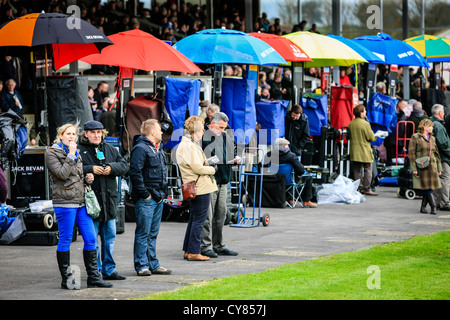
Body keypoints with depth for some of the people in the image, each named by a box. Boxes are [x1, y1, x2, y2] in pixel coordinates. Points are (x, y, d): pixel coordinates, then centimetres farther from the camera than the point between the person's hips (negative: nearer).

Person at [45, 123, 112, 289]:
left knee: (91, 239, 4)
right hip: (64, 202, -7)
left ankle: (93, 277, 10)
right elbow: (62, 174, -16)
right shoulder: (52, 153, -3)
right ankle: (66, 279, 4)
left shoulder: (76, 153, 18)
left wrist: (87, 179, 7)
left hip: (81, 201, 7)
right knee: (65, 240, -2)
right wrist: (71, 154, -13)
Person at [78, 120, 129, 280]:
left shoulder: (110, 149, 14)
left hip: (109, 200, 5)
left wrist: (112, 168, -8)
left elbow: (125, 165, 10)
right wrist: (90, 170, -21)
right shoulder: (79, 151, -3)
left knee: (109, 237, 11)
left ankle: (109, 270, 20)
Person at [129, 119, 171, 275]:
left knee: (153, 233, 13)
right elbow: (135, 173, -20)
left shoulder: (157, 149, 17)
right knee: (143, 233, -5)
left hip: (158, 198, 9)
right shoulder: (140, 148, -13)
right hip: (146, 199, -9)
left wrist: (163, 192, 17)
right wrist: (145, 194, -18)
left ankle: (153, 264, 18)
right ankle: (142, 266, -1)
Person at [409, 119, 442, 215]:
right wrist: (414, 168, -12)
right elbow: (411, 153, -5)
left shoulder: (432, 139, 15)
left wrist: (439, 168, 14)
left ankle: (423, 207, 10)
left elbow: (436, 154, 19)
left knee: (428, 188, 1)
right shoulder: (415, 137, -2)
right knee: (426, 188, -8)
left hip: (432, 166, 5)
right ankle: (433, 206, -7)